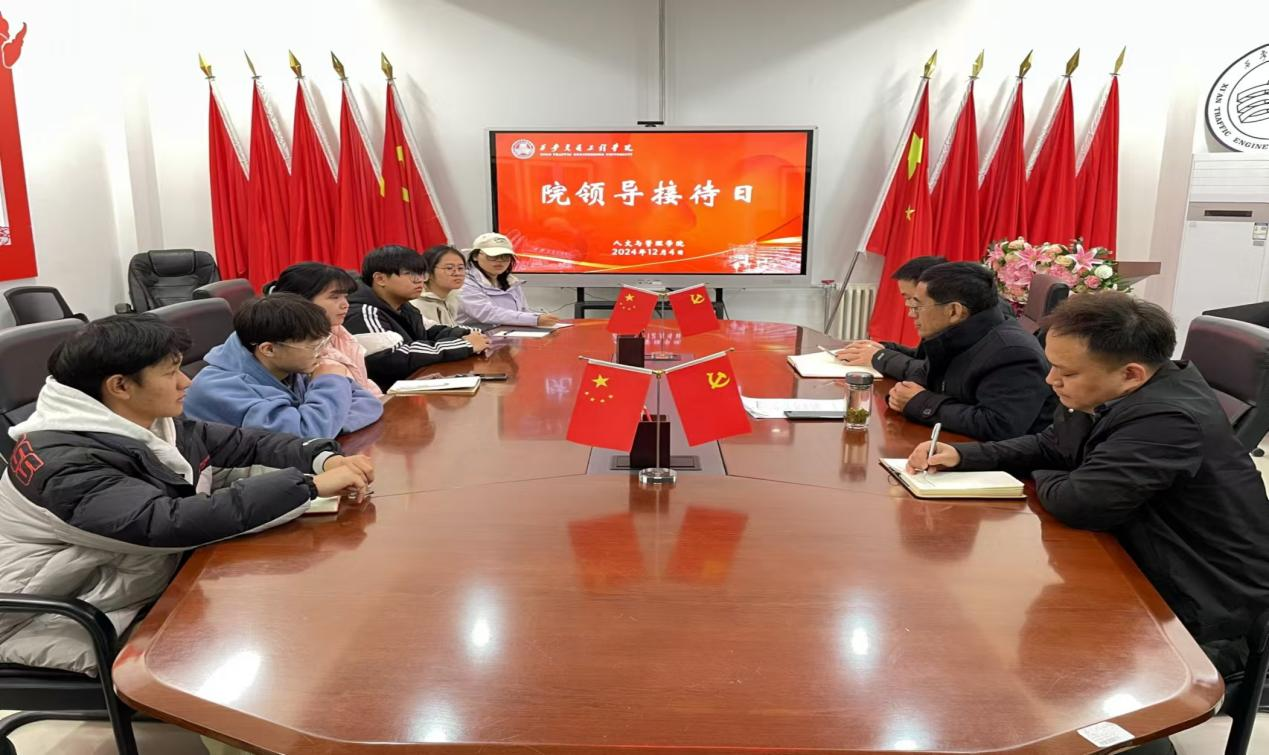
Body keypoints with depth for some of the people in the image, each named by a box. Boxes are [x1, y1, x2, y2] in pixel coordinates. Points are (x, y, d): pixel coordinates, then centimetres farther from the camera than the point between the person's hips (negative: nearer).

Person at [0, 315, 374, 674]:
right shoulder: (63, 464, -26)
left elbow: (248, 442, 6)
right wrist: (311, 484, -38)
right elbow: (169, 523, -39)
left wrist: (326, 459, -14)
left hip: (158, 591, 8)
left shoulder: (156, 424, 0)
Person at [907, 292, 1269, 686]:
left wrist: (1042, 480, -8)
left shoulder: (1169, 422, -31)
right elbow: (1049, 447, 10)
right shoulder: (1118, 394, -2)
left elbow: (1078, 503, -32)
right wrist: (961, 455, -4)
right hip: (1154, 575, 8)